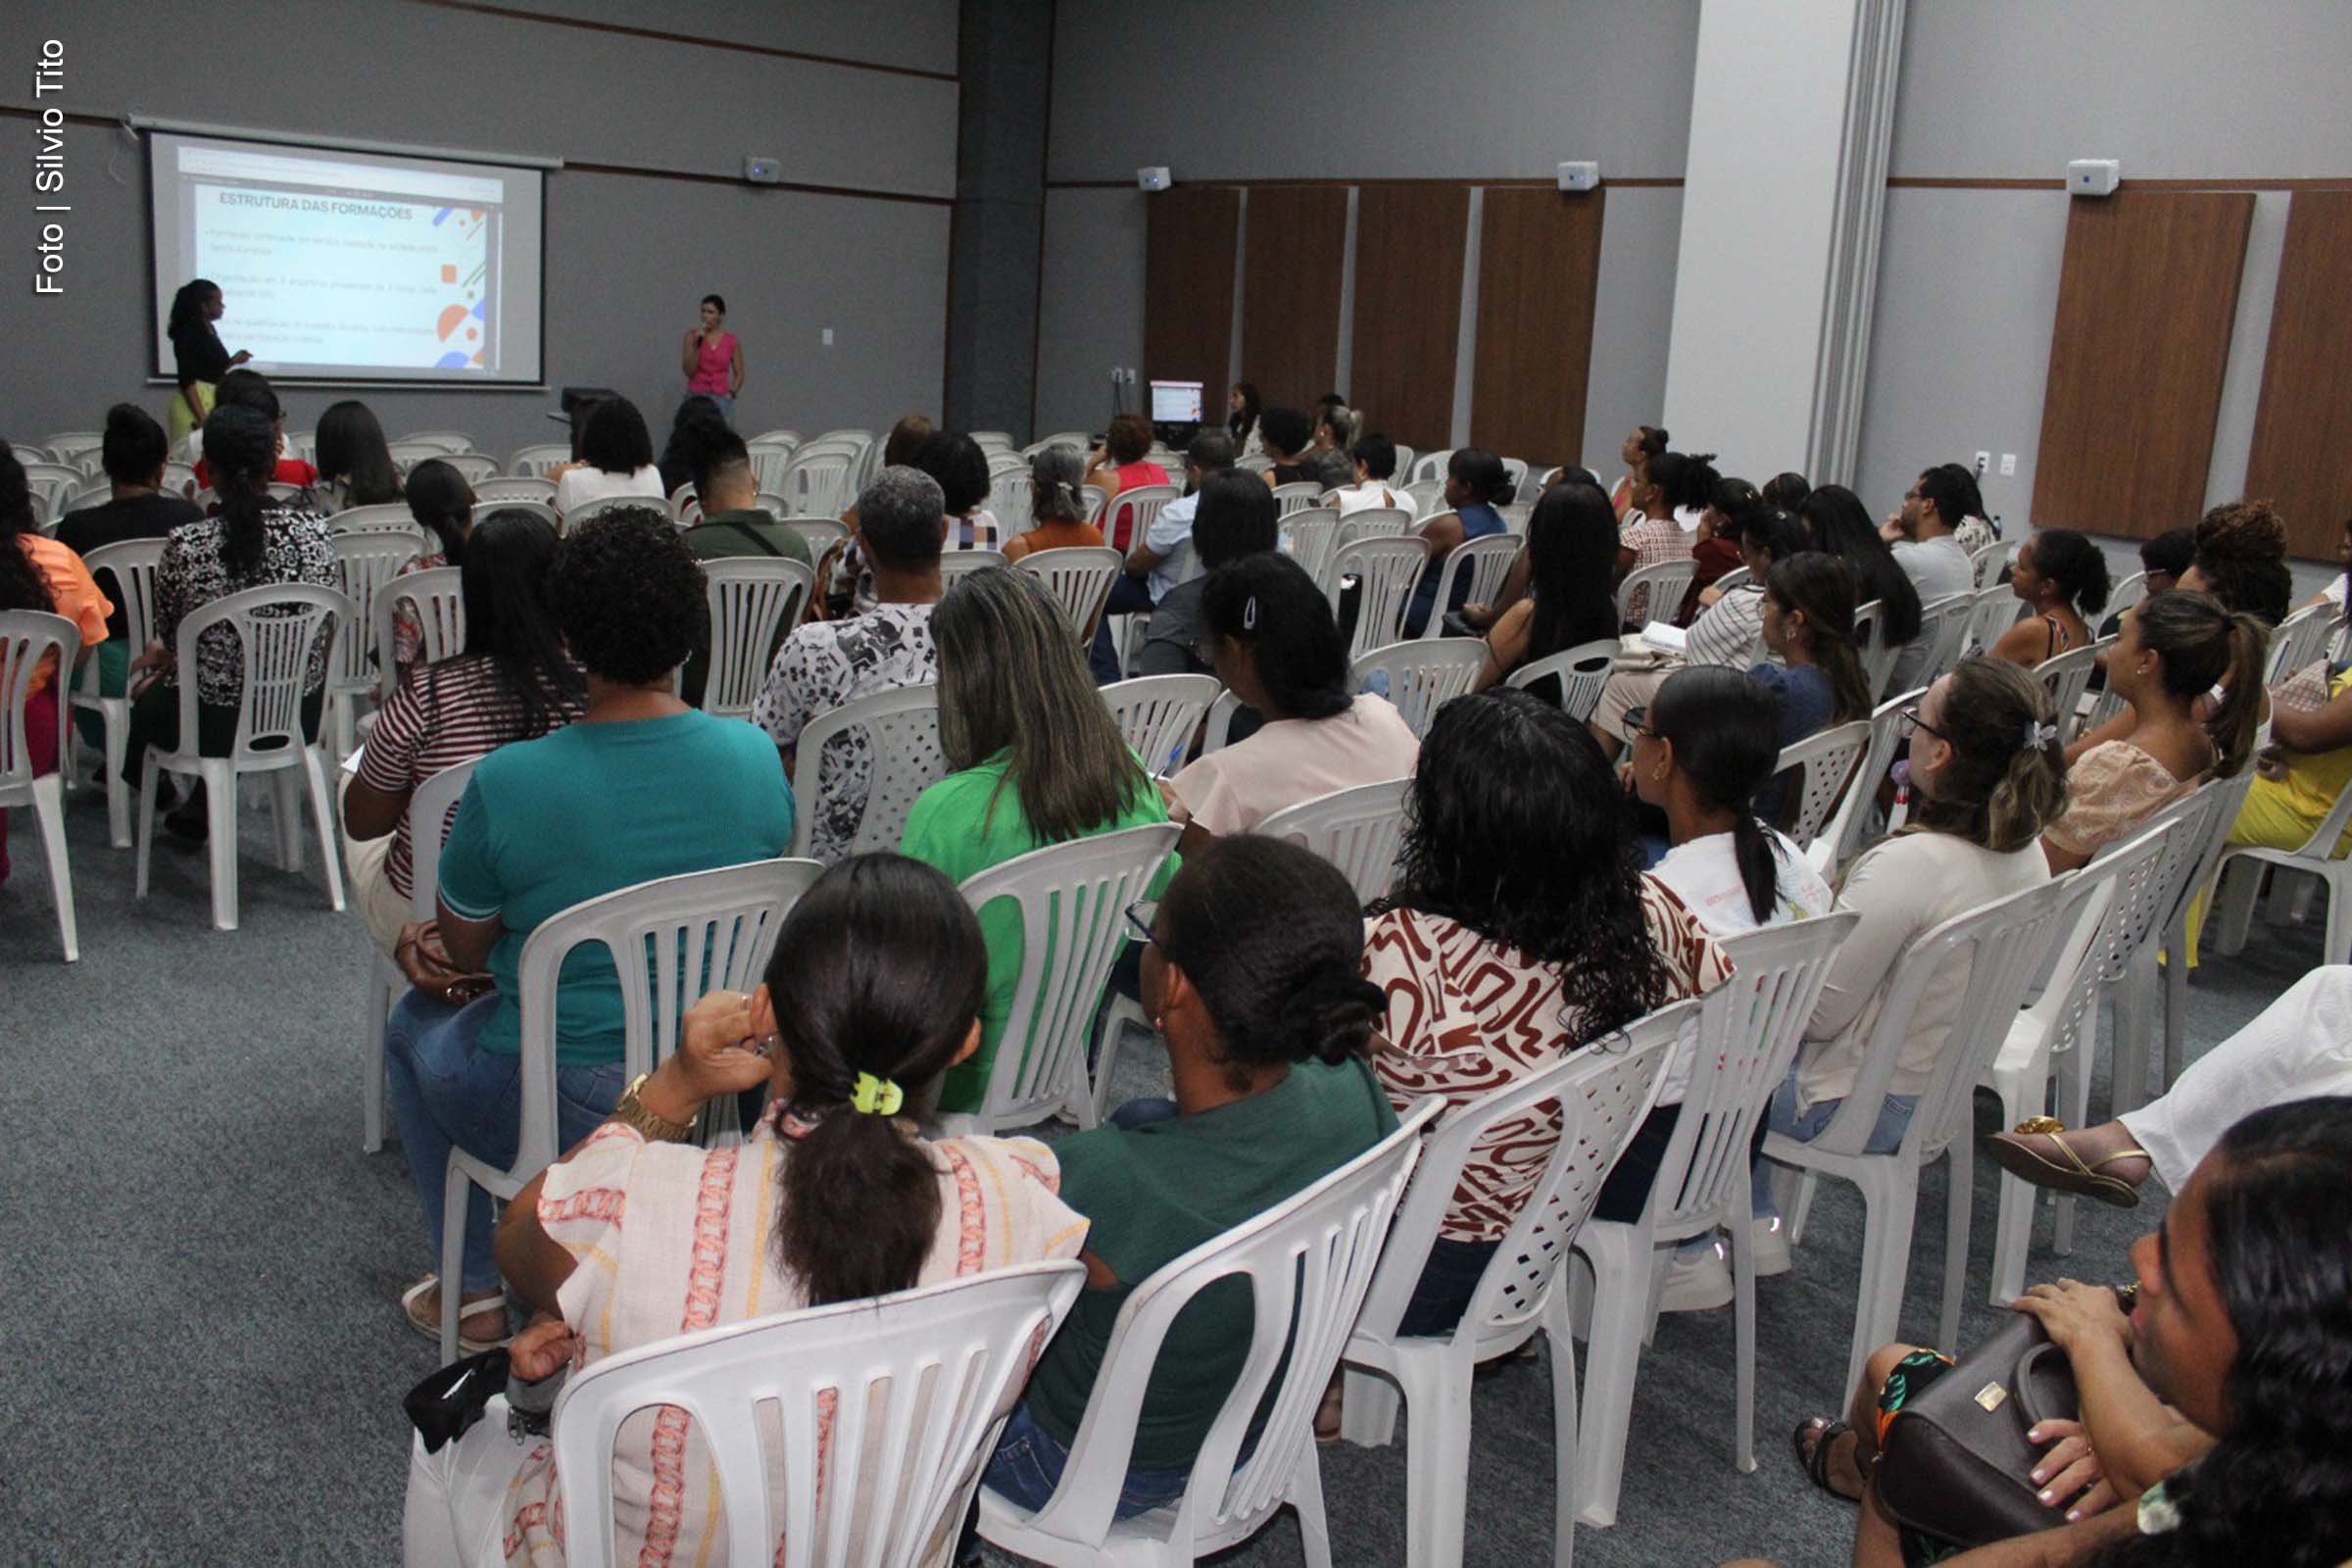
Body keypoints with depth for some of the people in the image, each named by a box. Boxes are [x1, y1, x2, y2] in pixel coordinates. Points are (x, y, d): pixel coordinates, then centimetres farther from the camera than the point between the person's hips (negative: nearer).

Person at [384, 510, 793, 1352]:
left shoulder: (508, 782, -21)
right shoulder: (757, 757, -9)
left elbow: (461, 951, -6)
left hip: (564, 1112, -4)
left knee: (416, 1023, 29)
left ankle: (476, 1290, 36)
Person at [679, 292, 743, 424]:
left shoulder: (732, 341, 4)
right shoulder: (692, 335, 1)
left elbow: (739, 373, 13)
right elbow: (688, 371, -5)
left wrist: (732, 393, -1)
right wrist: (697, 343, -14)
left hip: (721, 400, 1)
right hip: (696, 398, -1)